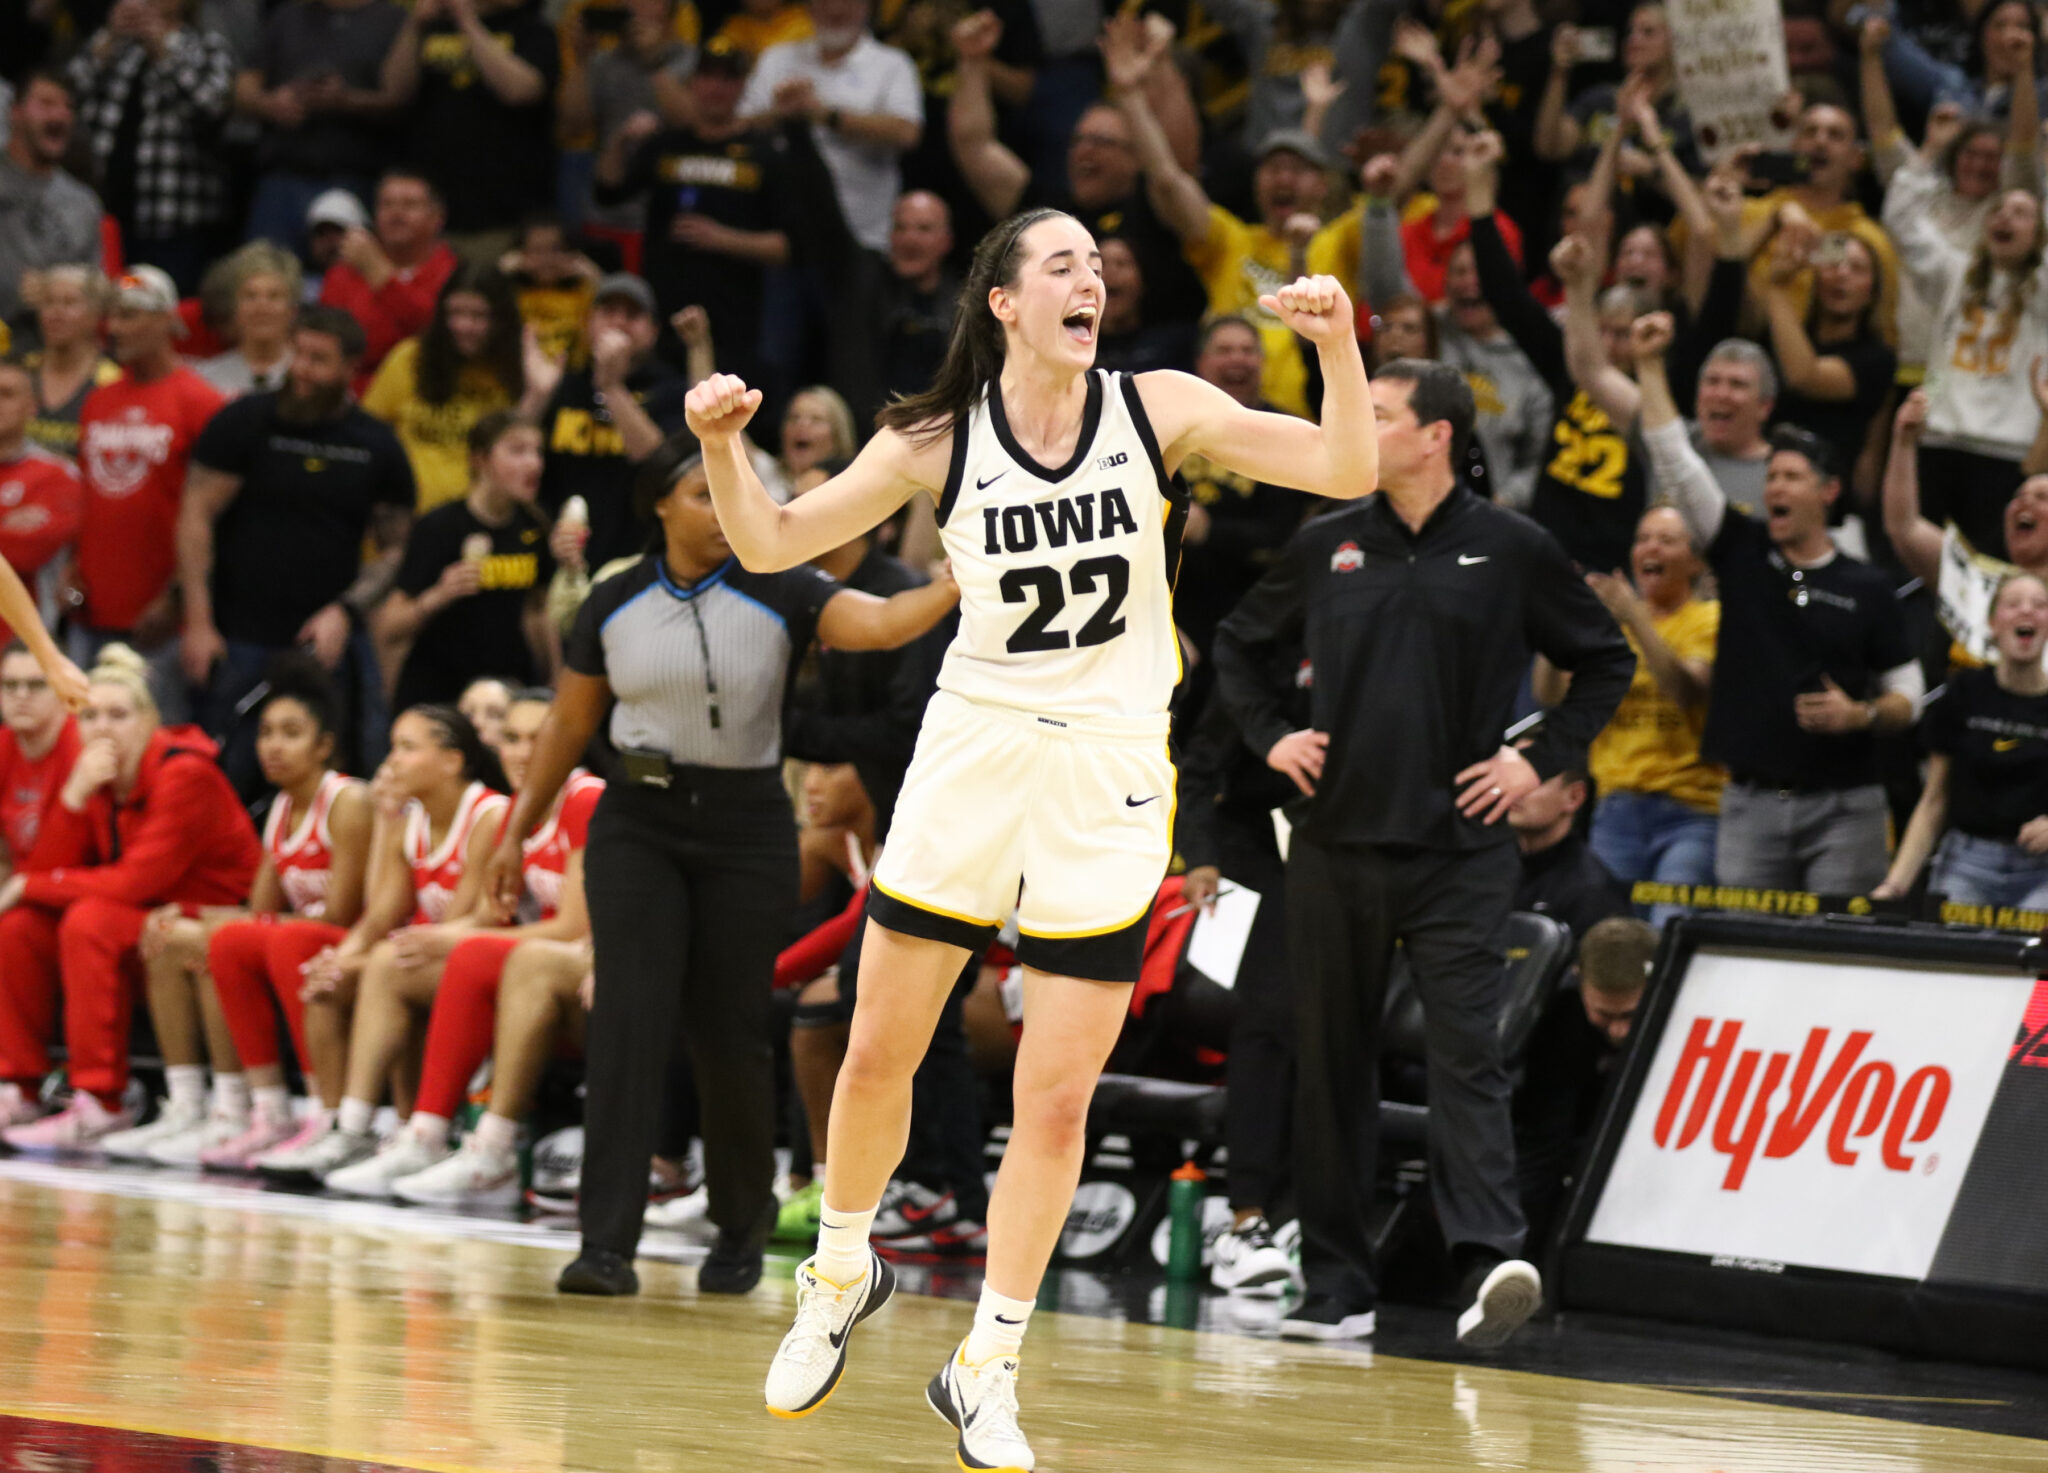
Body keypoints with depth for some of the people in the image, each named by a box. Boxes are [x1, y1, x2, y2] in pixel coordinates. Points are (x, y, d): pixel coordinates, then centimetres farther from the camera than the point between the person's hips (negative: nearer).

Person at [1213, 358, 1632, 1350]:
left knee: (1466, 1054, -14)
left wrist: (1542, 760, -1)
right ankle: (1335, 1287, 13)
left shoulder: (1512, 551, 0)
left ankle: (1491, 1262, -25)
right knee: (1330, 1062, 6)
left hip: (1457, 853, -4)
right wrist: (1270, 736, 7)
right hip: (1335, 846, 4)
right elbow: (1238, 645, 22)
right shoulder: (1327, 548, 8)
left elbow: (1606, 662, 8)